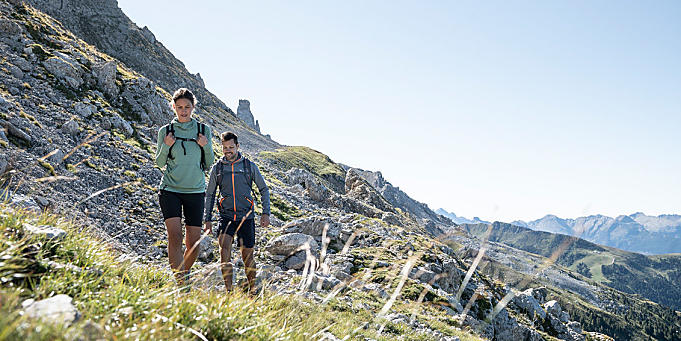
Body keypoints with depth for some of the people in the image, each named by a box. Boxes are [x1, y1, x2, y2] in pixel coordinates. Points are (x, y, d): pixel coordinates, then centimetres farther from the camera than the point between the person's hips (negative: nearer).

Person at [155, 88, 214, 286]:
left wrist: (206, 146, -7)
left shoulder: (203, 130, 7)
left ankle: (184, 275, 24)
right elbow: (160, 164, 8)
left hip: (195, 191, 2)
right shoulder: (165, 131, 5)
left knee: (194, 243, 1)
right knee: (175, 235, -18)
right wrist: (165, 147, -10)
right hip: (170, 189, -1)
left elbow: (209, 164, 11)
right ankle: (180, 280, -18)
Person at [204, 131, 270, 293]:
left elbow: (264, 189, 9)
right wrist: (207, 219, 8)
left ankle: (252, 288, 23)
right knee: (224, 245, -23)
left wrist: (266, 213, -1)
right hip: (226, 216, 0)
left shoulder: (249, 166, 3)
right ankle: (228, 288, -21)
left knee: (247, 255, 4)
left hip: (246, 217, 0)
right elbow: (210, 194, 14)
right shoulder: (217, 168, 6)